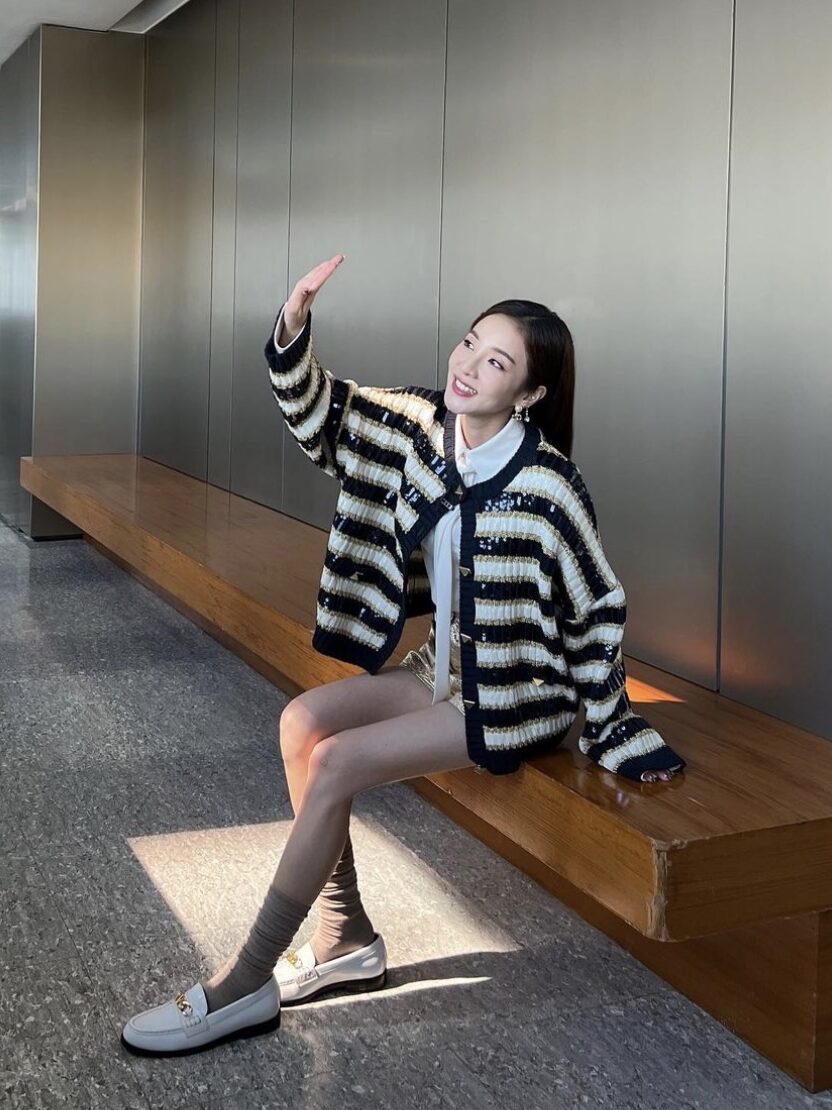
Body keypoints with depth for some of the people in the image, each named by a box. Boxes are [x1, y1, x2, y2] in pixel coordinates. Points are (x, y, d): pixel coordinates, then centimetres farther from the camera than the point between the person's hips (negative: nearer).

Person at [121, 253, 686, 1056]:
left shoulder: (545, 485, -22)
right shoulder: (422, 426, -5)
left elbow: (599, 608, -14)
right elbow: (317, 407, -2)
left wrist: (611, 729, -10)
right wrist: (294, 325, -22)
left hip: (519, 697, -7)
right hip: (445, 669, 7)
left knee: (336, 764, -17)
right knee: (304, 721, -6)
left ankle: (245, 987, -5)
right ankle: (346, 939, 7)